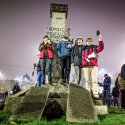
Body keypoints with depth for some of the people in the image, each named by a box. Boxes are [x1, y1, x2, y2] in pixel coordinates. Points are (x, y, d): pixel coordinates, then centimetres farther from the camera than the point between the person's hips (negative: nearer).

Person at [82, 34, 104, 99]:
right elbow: (83, 57, 12)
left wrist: (100, 41, -21)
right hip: (86, 66, 2)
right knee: (87, 80, 1)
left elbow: (101, 48, -6)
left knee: (94, 80, -8)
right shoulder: (84, 49, 19)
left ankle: (95, 94, -14)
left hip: (94, 65, -2)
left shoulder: (95, 47, 14)